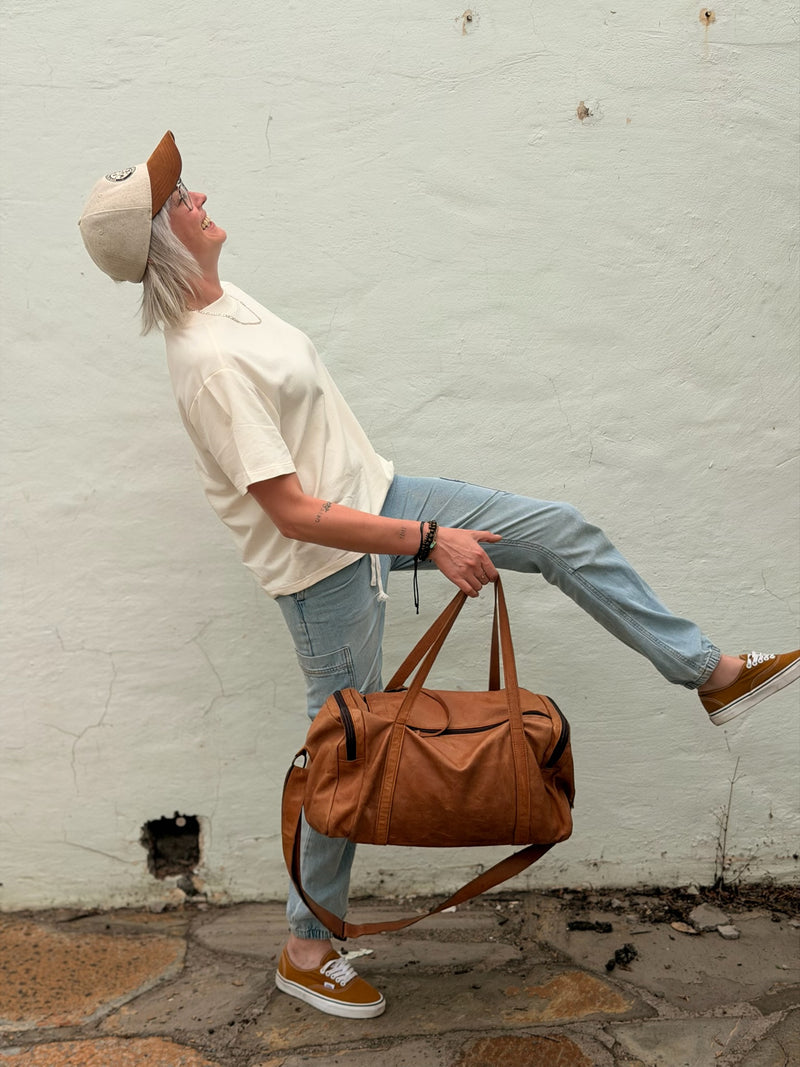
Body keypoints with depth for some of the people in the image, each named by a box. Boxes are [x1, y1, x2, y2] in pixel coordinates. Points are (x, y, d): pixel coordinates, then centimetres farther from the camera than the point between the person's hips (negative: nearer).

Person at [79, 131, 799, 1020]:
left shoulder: (219, 298, 2)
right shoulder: (207, 362, -27)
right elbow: (294, 514, -28)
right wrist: (428, 541, -24)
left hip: (374, 494, 9)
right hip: (329, 561, -9)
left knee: (565, 533, 3)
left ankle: (711, 672, 18)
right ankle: (306, 951, 26)